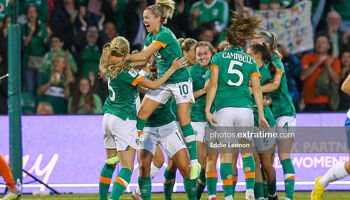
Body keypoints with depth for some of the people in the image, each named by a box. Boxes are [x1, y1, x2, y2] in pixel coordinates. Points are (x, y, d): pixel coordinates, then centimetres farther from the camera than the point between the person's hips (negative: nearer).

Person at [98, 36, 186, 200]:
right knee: (127, 167, -9)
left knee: (110, 163, 20)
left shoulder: (111, 69, 5)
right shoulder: (126, 72, -18)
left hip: (108, 118, 8)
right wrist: (173, 69, -12)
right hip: (124, 120, -8)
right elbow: (153, 85, -17)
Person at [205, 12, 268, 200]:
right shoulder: (250, 61, 13)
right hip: (245, 108, 1)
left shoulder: (218, 57, 8)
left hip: (224, 109, -1)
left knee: (226, 155, 2)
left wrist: (208, 109, -3)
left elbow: (213, 85, -1)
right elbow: (257, 89, 7)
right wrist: (261, 116, 9)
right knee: (247, 151, 14)